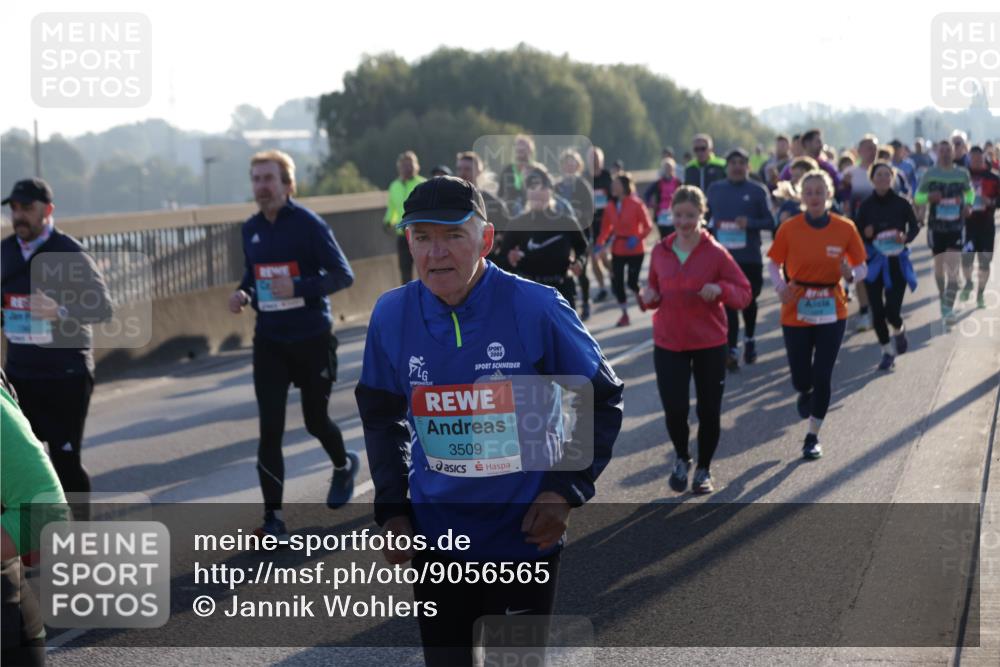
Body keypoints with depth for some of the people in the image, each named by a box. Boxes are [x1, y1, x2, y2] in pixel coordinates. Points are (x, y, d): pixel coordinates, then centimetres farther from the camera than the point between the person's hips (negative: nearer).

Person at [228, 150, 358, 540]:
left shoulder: (308, 224, -12)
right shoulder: (251, 229, 5)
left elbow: (343, 274, -14)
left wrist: (299, 288, -28)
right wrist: (244, 293, -2)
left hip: (312, 339, -4)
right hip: (269, 342, 4)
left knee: (315, 420, 10)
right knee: (270, 429, -6)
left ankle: (343, 467, 45)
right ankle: (273, 518, -1)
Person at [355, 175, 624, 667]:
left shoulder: (536, 308, -15)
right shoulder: (392, 315, -5)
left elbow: (603, 400, -3)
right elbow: (382, 417, 12)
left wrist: (566, 490, -11)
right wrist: (391, 508, 7)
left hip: (525, 536, -3)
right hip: (435, 538, 3)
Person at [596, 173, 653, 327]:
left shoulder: (636, 204, -12)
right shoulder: (611, 208, 1)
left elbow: (648, 226, -12)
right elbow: (606, 228, 4)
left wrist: (637, 238, -28)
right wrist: (600, 243, -12)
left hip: (635, 250, -4)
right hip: (617, 251, 4)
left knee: (632, 282, -6)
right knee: (617, 283, -1)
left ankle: (640, 295, 32)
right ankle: (624, 314, 15)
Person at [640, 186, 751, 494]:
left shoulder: (715, 252, -6)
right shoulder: (660, 252, 3)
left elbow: (744, 293, -4)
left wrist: (720, 289, -23)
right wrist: (650, 298, -6)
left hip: (710, 344, -1)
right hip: (668, 344, 1)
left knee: (709, 411, 6)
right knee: (674, 409, -8)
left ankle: (704, 469, 29)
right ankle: (682, 459, 22)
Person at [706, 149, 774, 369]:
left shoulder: (758, 191, -2)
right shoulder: (715, 190, 6)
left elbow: (770, 222, -3)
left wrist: (750, 222, -20)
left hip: (750, 257, -1)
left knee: (748, 300, 15)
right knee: (729, 303, -7)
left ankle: (749, 340, 38)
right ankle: (732, 350, -8)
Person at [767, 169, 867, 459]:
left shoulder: (845, 228, -4)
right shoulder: (789, 228, -5)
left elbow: (861, 267, 4)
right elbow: (774, 265, 4)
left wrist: (853, 274, -19)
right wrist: (780, 285, -16)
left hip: (831, 313, 0)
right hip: (796, 312, 0)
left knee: (822, 377, -1)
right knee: (801, 378, 3)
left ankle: (813, 436, 16)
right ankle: (805, 393, 42)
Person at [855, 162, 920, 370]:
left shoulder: (901, 204, -5)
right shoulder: (865, 206, -1)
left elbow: (915, 227, 3)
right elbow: (857, 231, 5)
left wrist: (906, 237, -17)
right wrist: (865, 234, -17)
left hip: (897, 261, -2)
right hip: (873, 261, 2)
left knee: (892, 310, -10)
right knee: (877, 311, 3)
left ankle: (898, 330, 27)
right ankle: (886, 351, 22)